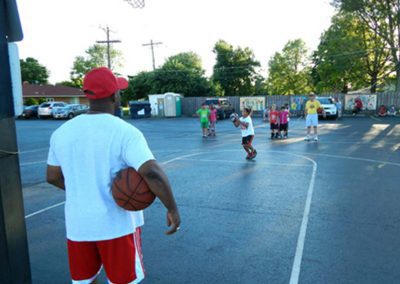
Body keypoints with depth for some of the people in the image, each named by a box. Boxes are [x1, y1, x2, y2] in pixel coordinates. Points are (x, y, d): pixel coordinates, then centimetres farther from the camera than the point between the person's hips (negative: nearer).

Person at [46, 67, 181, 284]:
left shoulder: (62, 132, -2)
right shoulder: (126, 132, -19)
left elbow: (53, 177, 8)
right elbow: (153, 174, -28)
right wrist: (173, 209, -16)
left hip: (78, 223, 5)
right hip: (117, 224, -4)